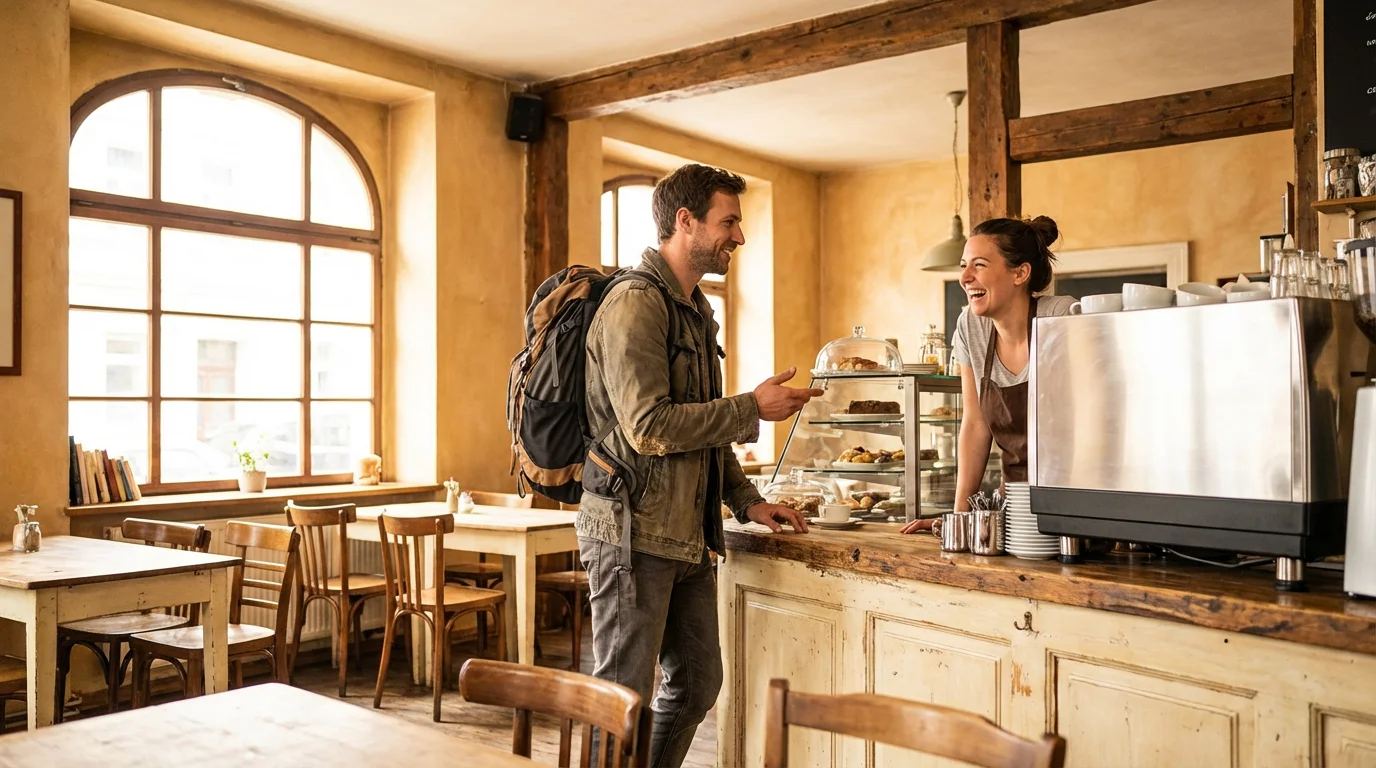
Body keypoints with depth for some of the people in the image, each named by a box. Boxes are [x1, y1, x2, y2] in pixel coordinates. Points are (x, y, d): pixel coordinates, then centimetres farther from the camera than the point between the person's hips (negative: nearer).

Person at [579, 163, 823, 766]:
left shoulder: (696, 310, 17)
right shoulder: (636, 303, -14)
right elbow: (648, 427, -23)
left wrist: (746, 501, 14)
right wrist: (753, 408, -15)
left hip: (686, 533, 9)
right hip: (632, 530, -9)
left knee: (698, 684, 17)